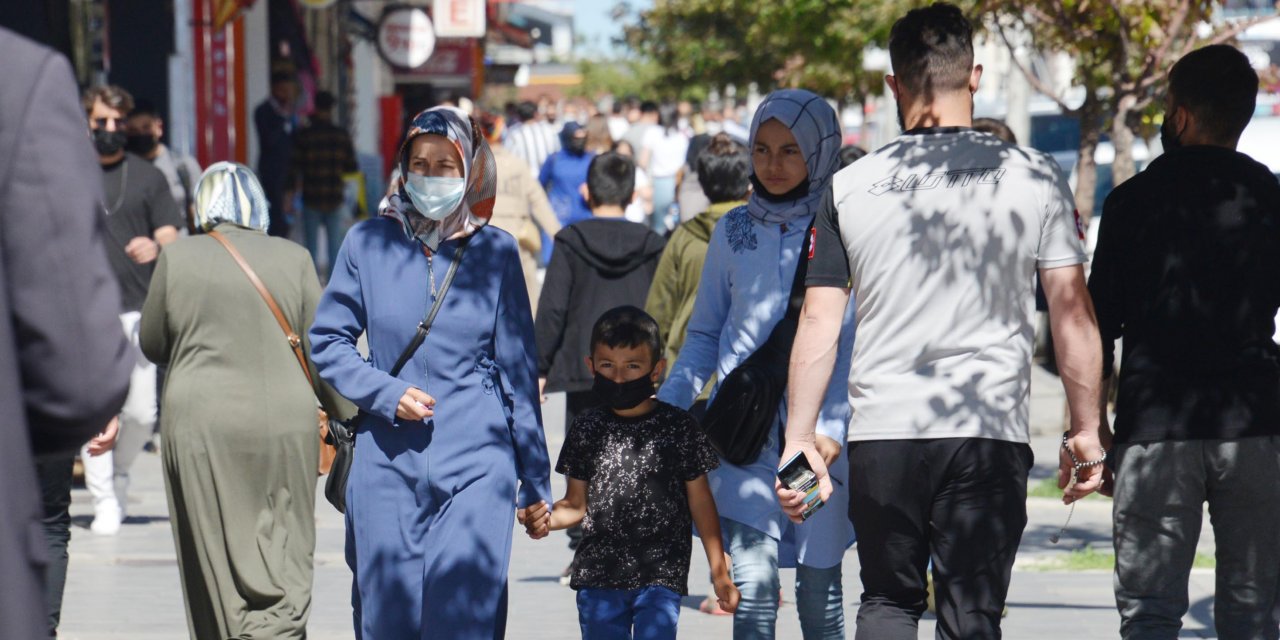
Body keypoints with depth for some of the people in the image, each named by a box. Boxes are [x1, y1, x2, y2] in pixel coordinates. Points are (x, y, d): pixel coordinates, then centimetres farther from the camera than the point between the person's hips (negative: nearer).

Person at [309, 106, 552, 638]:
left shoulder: (496, 251, 5)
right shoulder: (368, 243, 5)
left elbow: (518, 371, 8)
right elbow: (326, 341, 10)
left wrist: (535, 480, 8)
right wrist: (387, 394, -7)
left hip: (475, 466, -1)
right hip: (387, 463, 1)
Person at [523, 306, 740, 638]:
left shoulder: (678, 427, 0)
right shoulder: (586, 429, 6)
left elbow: (700, 502, 5)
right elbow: (577, 503, 11)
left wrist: (720, 573, 4)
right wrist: (546, 519, -11)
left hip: (661, 577, -3)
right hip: (598, 578, 3)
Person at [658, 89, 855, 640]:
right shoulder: (734, 232, 10)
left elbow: (864, 347, -3)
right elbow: (703, 336, 17)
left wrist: (833, 424, -16)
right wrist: (664, 411, 4)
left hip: (821, 434, -2)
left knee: (818, 588, 7)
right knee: (753, 581, -11)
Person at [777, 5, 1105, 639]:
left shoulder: (850, 186, 1)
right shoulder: (1033, 177, 0)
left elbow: (818, 324, 1)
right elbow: (1072, 309, -1)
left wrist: (799, 438, 8)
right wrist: (1085, 430, 8)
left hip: (881, 431, 1)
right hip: (990, 432, -1)